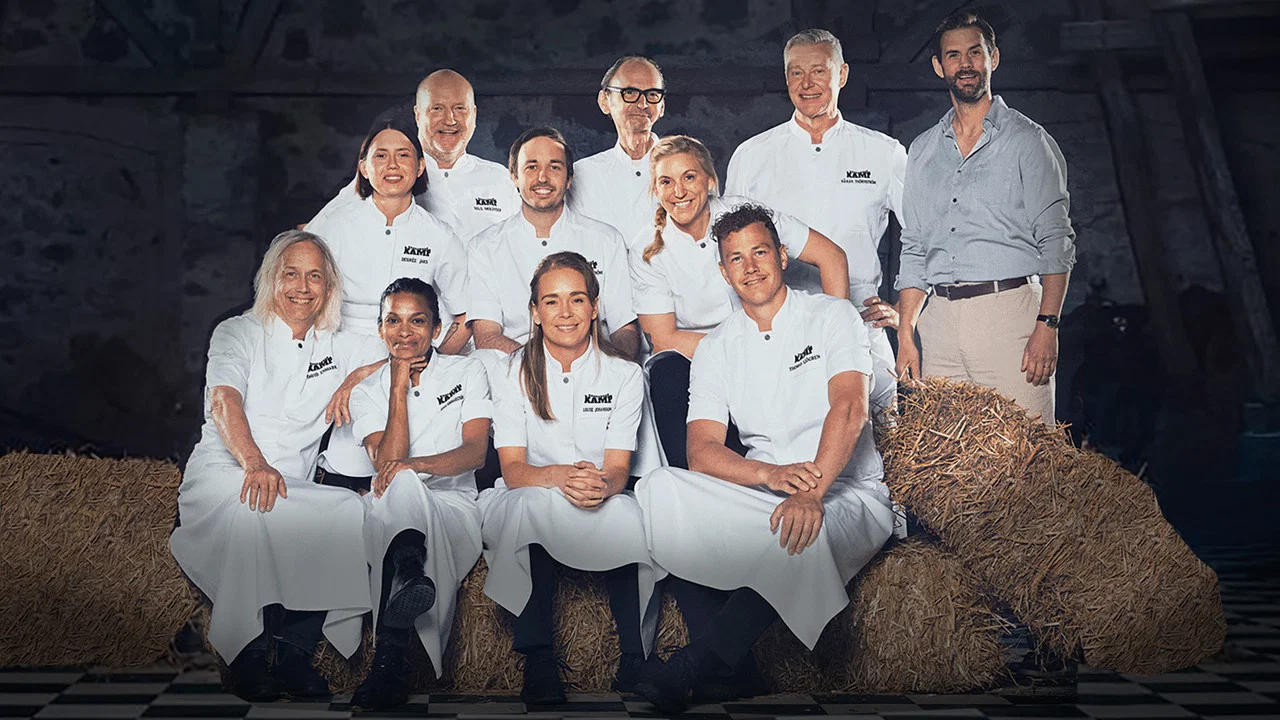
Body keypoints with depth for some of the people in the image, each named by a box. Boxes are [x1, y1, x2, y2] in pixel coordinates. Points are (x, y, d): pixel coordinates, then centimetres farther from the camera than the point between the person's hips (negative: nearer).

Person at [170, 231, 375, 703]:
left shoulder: (338, 349, 20)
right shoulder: (238, 333, 8)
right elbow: (224, 400, -11)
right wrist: (254, 463, -32)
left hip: (292, 488, 3)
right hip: (223, 474, -3)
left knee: (351, 510, -29)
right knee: (250, 508, -39)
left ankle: (295, 650, -26)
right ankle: (248, 655, -30)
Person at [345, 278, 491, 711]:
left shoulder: (467, 372, 12)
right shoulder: (367, 392, 14)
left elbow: (475, 451, -3)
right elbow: (387, 462, -4)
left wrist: (415, 464, -21)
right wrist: (399, 386, -5)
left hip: (454, 508, -1)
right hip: (390, 511, 1)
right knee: (400, 486, -38)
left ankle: (389, 662, -48)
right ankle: (412, 578, -65)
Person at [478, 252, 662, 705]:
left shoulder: (624, 375, 1)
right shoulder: (514, 374, 0)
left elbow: (618, 468, -7)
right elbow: (512, 469, -10)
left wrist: (602, 485, -34)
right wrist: (558, 476, -33)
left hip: (601, 511, 1)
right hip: (523, 511, 0)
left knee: (630, 516, -34)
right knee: (532, 504, -37)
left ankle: (634, 660, -23)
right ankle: (538, 661, -32)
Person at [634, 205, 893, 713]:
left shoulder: (832, 316, 2)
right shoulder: (715, 347, 11)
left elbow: (850, 409, -15)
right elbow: (702, 450, -2)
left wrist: (812, 492, -32)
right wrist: (771, 475, -23)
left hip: (847, 493, -3)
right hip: (759, 493, 4)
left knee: (803, 533, -39)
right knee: (660, 491, -23)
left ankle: (692, 669, -27)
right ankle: (730, 674, -25)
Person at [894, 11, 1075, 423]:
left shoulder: (1027, 141, 3)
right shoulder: (922, 150, 17)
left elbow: (1056, 240, -3)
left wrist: (1047, 325, -14)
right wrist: (905, 334, 9)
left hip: (1009, 311, -4)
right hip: (940, 318, 4)